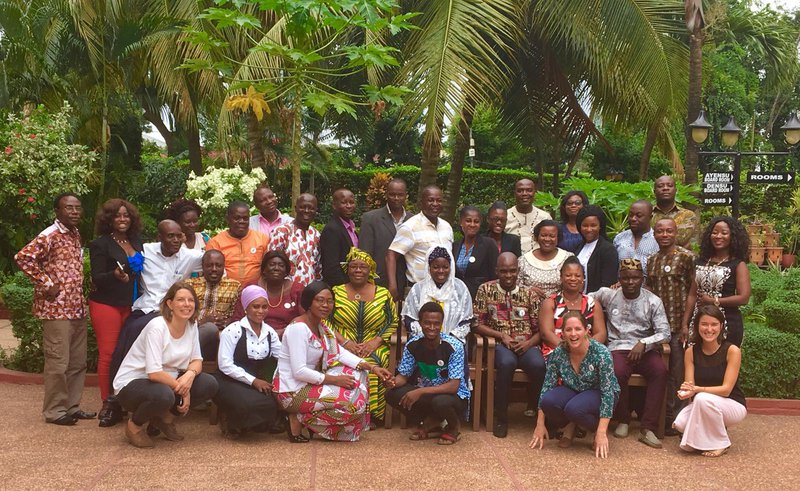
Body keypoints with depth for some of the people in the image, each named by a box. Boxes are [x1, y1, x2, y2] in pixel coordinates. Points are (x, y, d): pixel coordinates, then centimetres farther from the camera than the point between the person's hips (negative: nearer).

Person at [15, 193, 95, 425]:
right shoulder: (49, 236, -12)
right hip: (56, 308, -8)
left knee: (78, 362, 13)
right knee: (58, 362, -2)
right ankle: (55, 410, 9)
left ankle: (72, 406, 23)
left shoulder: (76, 234, 14)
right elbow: (22, 257, -22)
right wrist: (46, 283, -18)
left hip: (77, 308, 8)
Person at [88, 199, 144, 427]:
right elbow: (97, 278, -8)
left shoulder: (137, 242, 12)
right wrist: (115, 275, -27)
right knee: (108, 354, -6)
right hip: (107, 305, -4)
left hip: (131, 305, 4)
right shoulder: (100, 244, -3)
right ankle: (107, 405, 2)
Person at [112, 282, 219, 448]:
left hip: (168, 381, 7)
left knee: (209, 385, -13)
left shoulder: (192, 325, -3)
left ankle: (165, 417, 9)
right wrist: (182, 388, -20)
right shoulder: (157, 327, -23)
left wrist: (190, 374, -22)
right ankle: (135, 425, -4)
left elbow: (196, 360, 1)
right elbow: (154, 373, -28)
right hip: (131, 384, -7)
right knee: (164, 395, -38)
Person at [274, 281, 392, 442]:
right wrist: (335, 380, -20)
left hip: (308, 383, 9)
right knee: (353, 403, -15)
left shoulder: (322, 326, 8)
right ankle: (299, 419, -5)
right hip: (293, 392, -9)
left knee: (357, 373, 9)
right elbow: (299, 372, -25)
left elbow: (340, 353, 5)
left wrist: (371, 367, -6)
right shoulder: (298, 328, -21)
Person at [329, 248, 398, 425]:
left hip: (375, 349, 0)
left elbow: (393, 323, 8)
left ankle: (372, 416, -18)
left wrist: (375, 342, -8)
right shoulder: (336, 292, 11)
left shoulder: (383, 294, 12)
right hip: (342, 349, 0)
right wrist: (344, 342, -9)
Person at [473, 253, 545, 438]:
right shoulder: (486, 290, 8)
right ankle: (501, 416, -19)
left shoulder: (530, 293, 12)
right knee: (507, 362, -37)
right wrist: (501, 335, -9)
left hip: (526, 345, 1)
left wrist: (529, 343, -11)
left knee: (538, 365, -33)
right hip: (499, 345, -1)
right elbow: (477, 324, 5)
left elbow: (540, 328, 9)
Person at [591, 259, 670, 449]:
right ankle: (623, 420, -8)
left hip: (645, 349, 1)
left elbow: (664, 333, -2)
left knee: (661, 371, -32)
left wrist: (643, 343, -20)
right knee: (617, 372, -34)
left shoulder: (653, 301, 5)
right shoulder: (607, 295, 8)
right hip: (618, 347, 0)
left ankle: (648, 428, -26)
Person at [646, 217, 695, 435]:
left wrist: (686, 324, -12)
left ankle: (673, 421, 8)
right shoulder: (651, 260, 14)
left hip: (677, 325, -5)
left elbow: (693, 292, -6)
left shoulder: (686, 256, -4)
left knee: (676, 374, -1)